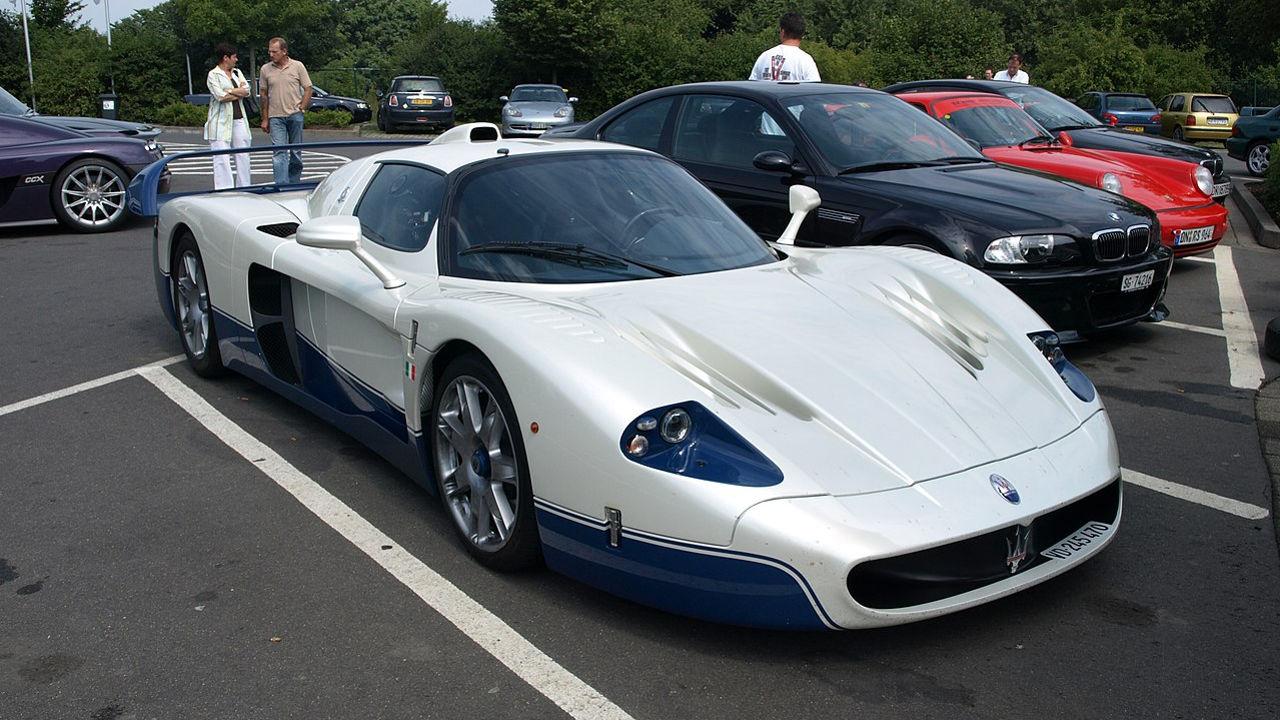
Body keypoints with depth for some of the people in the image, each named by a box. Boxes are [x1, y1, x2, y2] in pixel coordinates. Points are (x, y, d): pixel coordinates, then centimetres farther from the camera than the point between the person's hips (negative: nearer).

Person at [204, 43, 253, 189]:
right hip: (221, 121, -6)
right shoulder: (213, 75, -2)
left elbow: (247, 90, 3)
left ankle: (243, 188, 11)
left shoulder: (237, 72, 16)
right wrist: (239, 92, -3)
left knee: (243, 156, 4)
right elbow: (220, 96, -15)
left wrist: (229, 91, -10)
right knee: (222, 159, -8)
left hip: (239, 119, 6)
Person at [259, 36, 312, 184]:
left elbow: (308, 89, 4)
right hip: (275, 117, 0)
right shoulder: (265, 69, 6)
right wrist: (265, 119, 7)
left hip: (295, 115, 0)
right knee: (279, 152, -9)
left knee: (296, 152, 7)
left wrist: (301, 109, -5)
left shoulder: (297, 66, 1)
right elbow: (264, 94, 11)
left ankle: (294, 183, 21)